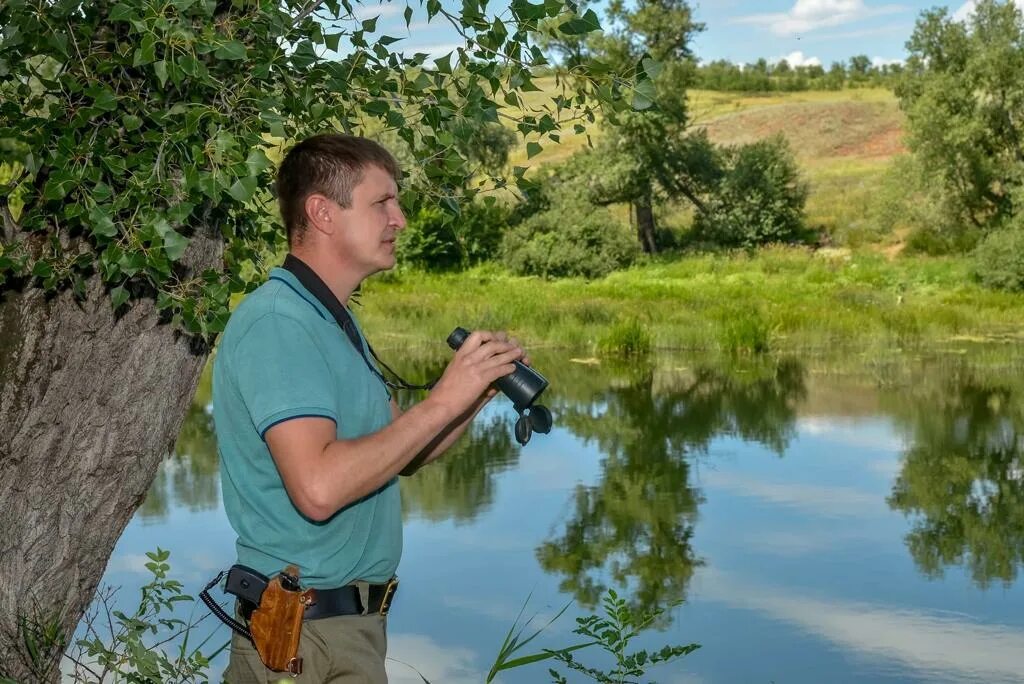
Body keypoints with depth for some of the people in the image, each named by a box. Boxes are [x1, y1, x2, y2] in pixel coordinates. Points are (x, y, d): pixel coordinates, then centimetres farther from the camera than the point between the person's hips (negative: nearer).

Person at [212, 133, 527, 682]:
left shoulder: (331, 321, 14)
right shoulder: (276, 322, -20)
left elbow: (399, 452, 14)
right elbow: (319, 487, -31)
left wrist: (479, 391, -2)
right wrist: (443, 400, -25)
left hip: (349, 617, 10)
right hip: (305, 631, -10)